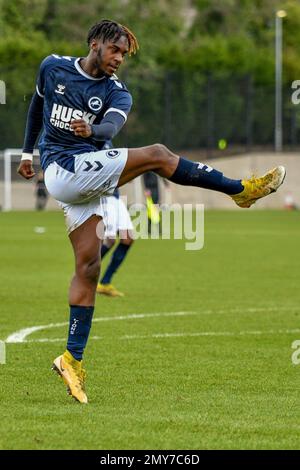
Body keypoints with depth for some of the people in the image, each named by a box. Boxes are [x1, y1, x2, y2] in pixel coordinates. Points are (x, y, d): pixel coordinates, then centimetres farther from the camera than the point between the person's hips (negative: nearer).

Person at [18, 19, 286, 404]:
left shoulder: (116, 93, 4)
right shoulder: (53, 68, 4)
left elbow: (113, 123, -19)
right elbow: (37, 105, 23)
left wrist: (92, 130, -42)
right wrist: (28, 151, 27)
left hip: (85, 177, 4)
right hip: (62, 169, -4)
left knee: (88, 267, -1)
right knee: (156, 155, -16)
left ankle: (73, 359, 2)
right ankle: (241, 189, -8)